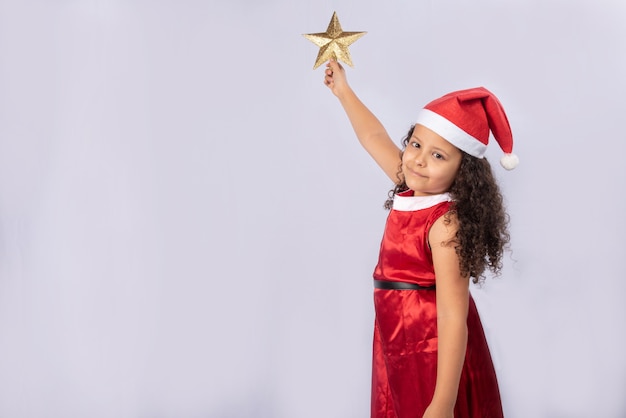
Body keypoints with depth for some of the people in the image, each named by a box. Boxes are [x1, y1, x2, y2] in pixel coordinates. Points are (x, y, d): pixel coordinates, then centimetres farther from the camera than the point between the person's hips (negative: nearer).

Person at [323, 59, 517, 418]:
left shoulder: (446, 224, -23)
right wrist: (343, 90, 27)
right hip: (398, 348, 8)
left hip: (435, 359, -8)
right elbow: (374, 138, 16)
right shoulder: (413, 191, 0)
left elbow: (453, 318, -29)